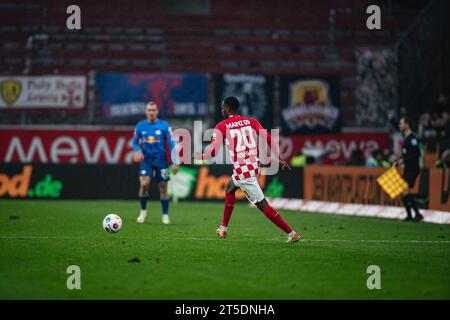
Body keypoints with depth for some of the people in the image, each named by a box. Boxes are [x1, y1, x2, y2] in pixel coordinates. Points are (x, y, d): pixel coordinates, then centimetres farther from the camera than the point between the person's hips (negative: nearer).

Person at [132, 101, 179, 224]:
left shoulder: (164, 125, -4)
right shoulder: (140, 125, 2)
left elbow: (172, 144, -4)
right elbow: (135, 141, 13)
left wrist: (175, 162, -9)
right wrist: (137, 151, -10)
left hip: (161, 160, -1)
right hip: (146, 160, 1)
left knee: (163, 186, 2)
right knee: (144, 183, -18)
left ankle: (165, 215, 14)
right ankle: (143, 211, 2)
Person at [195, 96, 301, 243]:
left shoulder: (221, 127, -3)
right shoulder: (251, 122, 10)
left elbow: (213, 152, -8)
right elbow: (268, 139, 1)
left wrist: (198, 156, 11)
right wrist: (279, 159, 6)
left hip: (243, 172, -7)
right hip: (255, 167, 7)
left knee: (263, 205, -7)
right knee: (229, 188, 30)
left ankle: (292, 234, -14)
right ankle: (223, 229, 37)